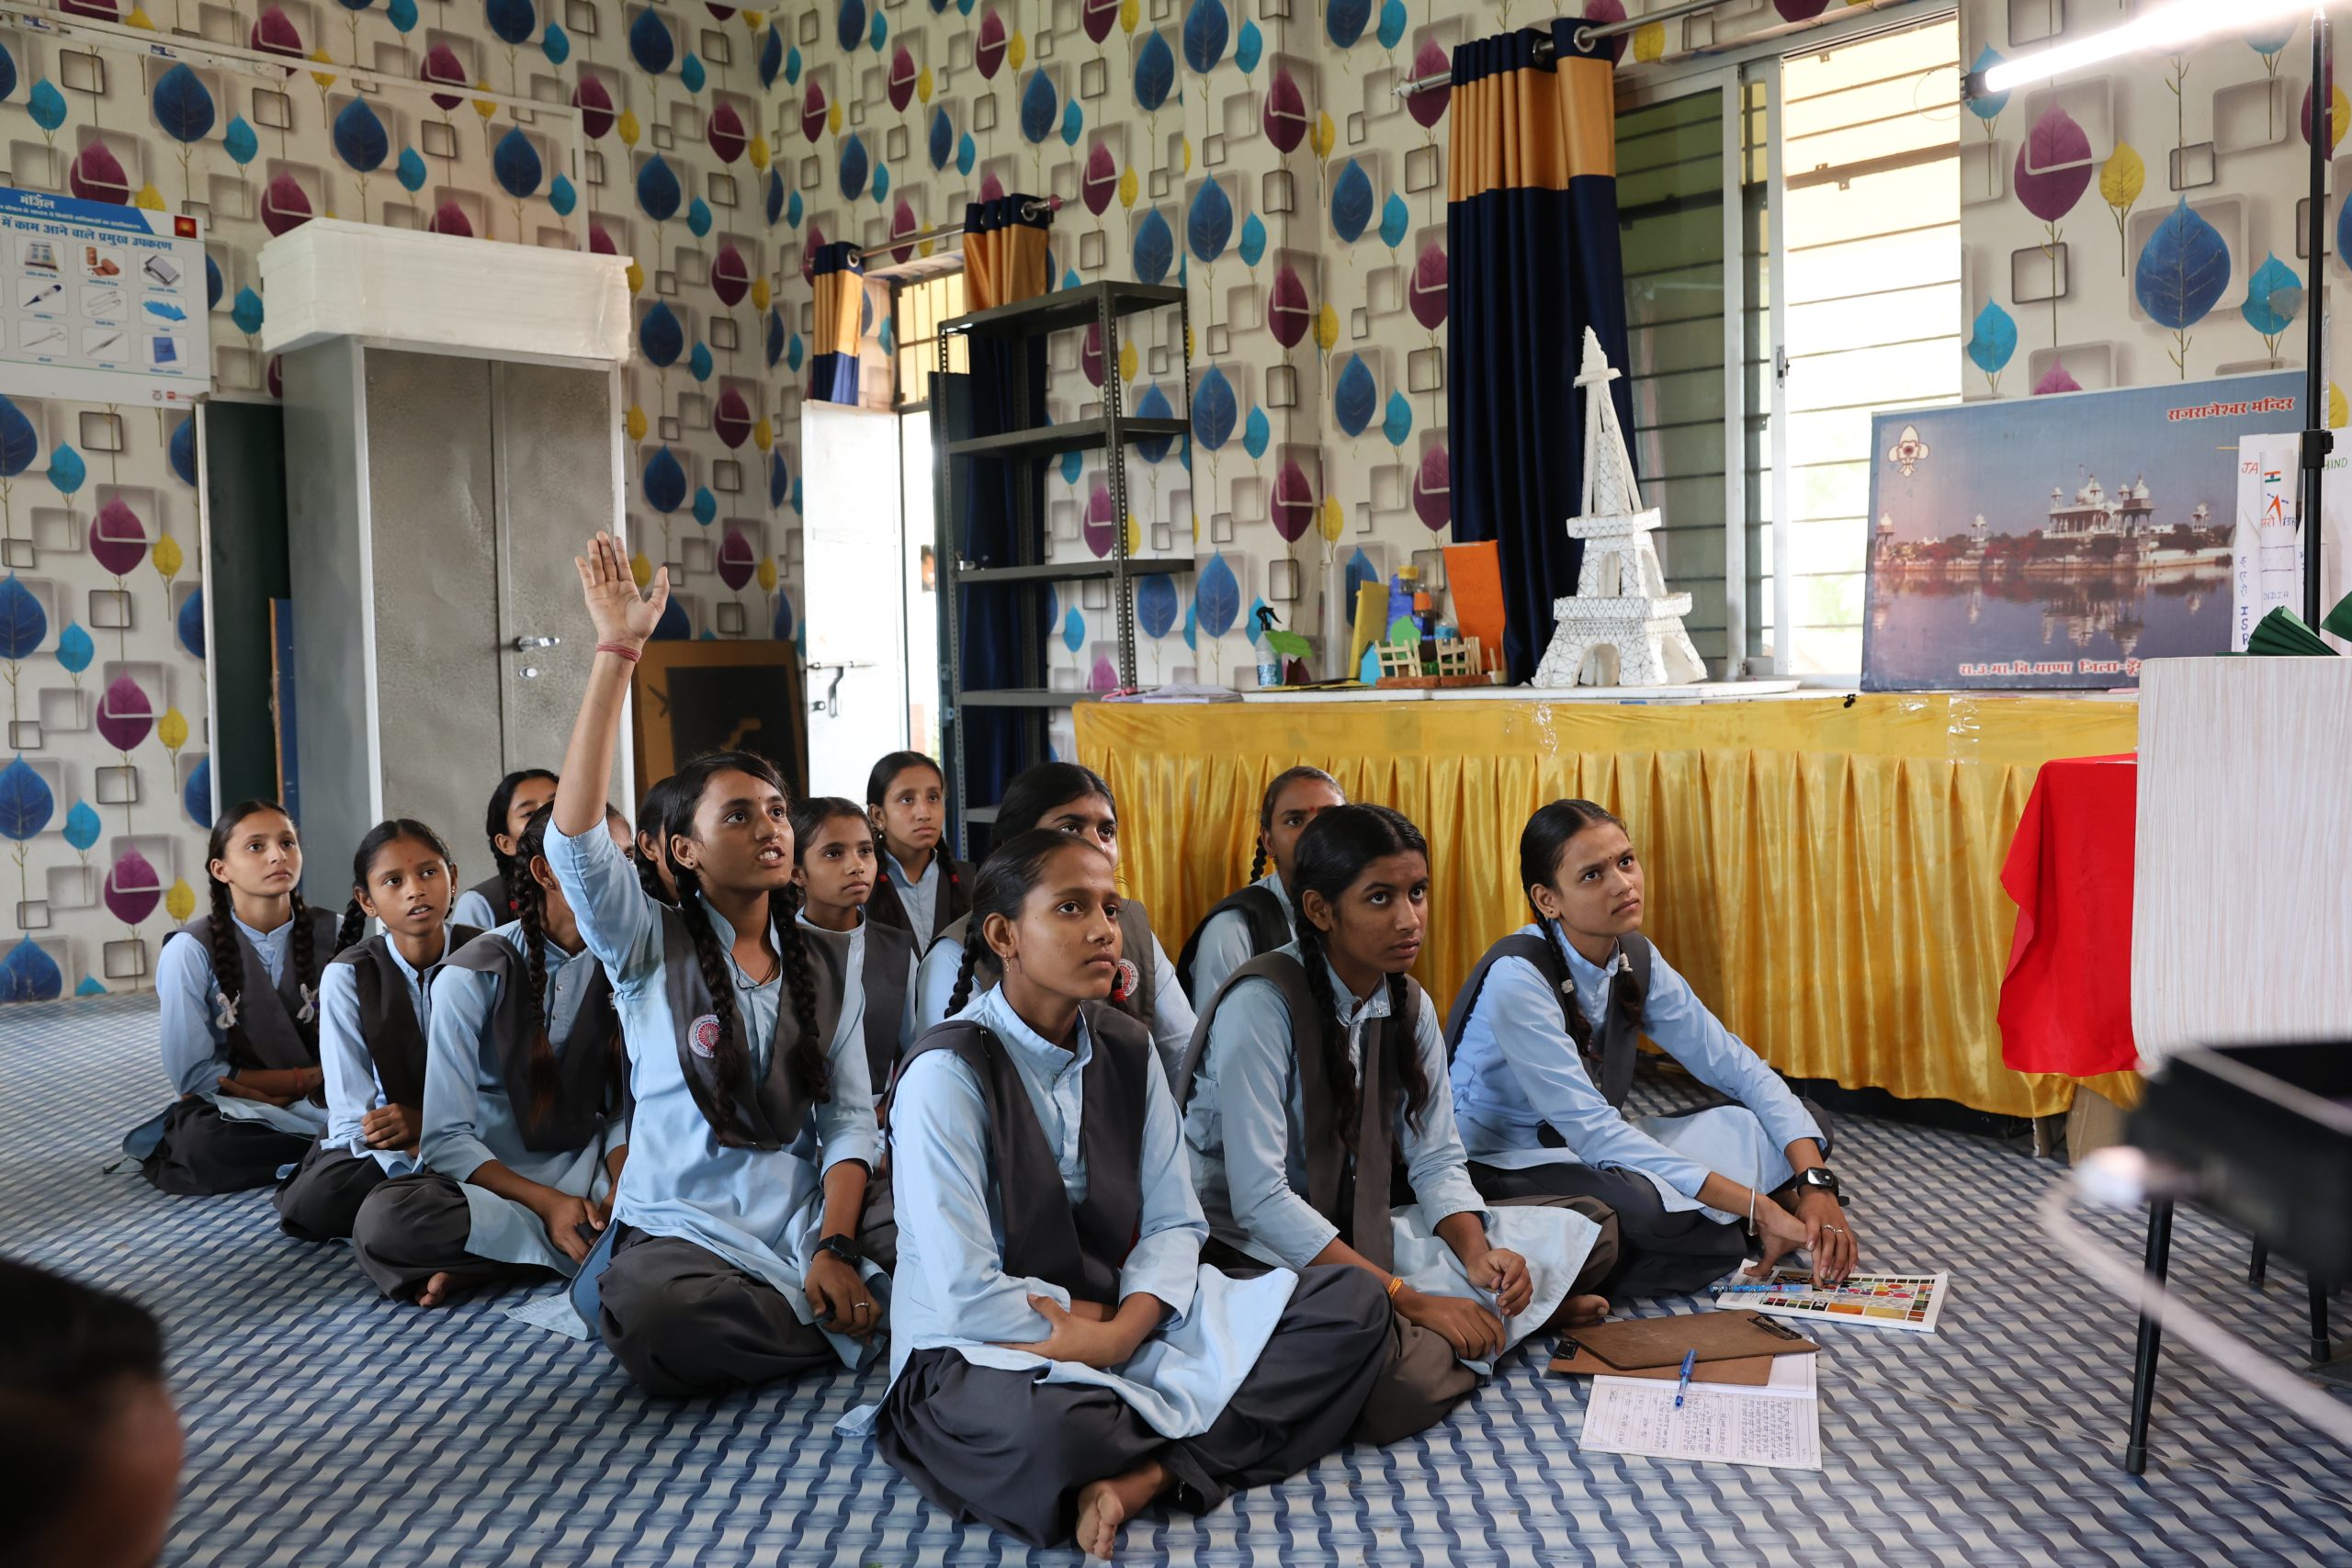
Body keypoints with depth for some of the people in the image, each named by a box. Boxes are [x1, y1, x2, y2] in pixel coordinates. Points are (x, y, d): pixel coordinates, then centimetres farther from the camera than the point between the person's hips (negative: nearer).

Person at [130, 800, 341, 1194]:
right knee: (201, 1144, -37)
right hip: (229, 1113, -1)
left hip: (322, 1102, 1)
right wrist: (307, 1078, -11)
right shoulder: (191, 949, -10)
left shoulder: (333, 933, -4)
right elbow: (192, 1074, -11)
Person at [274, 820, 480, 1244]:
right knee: (311, 1203, -31)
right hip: (379, 1146, 0)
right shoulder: (348, 976, -7)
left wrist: (427, 1122, -20)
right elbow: (353, 1115, -14)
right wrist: (420, 1162, -30)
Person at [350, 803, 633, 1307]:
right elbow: (447, 1139, -12)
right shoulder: (474, 976, -8)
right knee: (384, 1219, -35)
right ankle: (599, 1247, -22)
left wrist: (620, 1192, -18)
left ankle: (479, 1263, -19)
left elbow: (624, 1109, 3)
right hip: (488, 1181, -3)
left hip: (585, 1179, 4)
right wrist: (548, 1203, -24)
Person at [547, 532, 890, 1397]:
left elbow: (850, 1121, 4)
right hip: (680, 1227, -1)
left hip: (803, 1232, 2)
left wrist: (833, 1248, -15)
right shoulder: (649, 947, 1)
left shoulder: (828, 974, 12)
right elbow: (573, 837, -17)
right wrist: (617, 652, -20)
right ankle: (847, 1332, -12)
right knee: (652, 1318, -37)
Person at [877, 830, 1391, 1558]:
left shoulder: (1128, 1048, 3)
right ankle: (1196, 1436, -11)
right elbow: (967, 1298, -22)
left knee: (1354, 1304, -8)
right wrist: (1095, 1340, -11)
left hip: (1123, 1324, 7)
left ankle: (1146, 1475, -18)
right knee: (1046, 1431, -44)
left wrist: (1127, 1328, -14)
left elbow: (1174, 1224, 4)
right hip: (976, 1359, -7)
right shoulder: (947, 1072, -17)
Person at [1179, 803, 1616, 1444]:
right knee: (1404, 1381, -35)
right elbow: (1260, 1201, -26)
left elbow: (1437, 1161, 6)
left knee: (1585, 1230, 0)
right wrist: (1410, 1299, -25)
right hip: (1254, 1248, -7)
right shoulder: (1262, 1005, -21)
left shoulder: (1411, 1008, 3)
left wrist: (1478, 1254, -16)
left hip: (1358, 1235, 7)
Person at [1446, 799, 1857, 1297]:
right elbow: (1592, 1129, -29)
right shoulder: (1517, 977, -25)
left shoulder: (1636, 958, -3)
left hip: (1593, 1147, 8)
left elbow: (1735, 1065, -1)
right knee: (1643, 1204, -40)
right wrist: (1758, 1207, -31)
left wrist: (1817, 1182, -18)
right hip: (1501, 1167, -8)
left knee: (1804, 1124, -1)